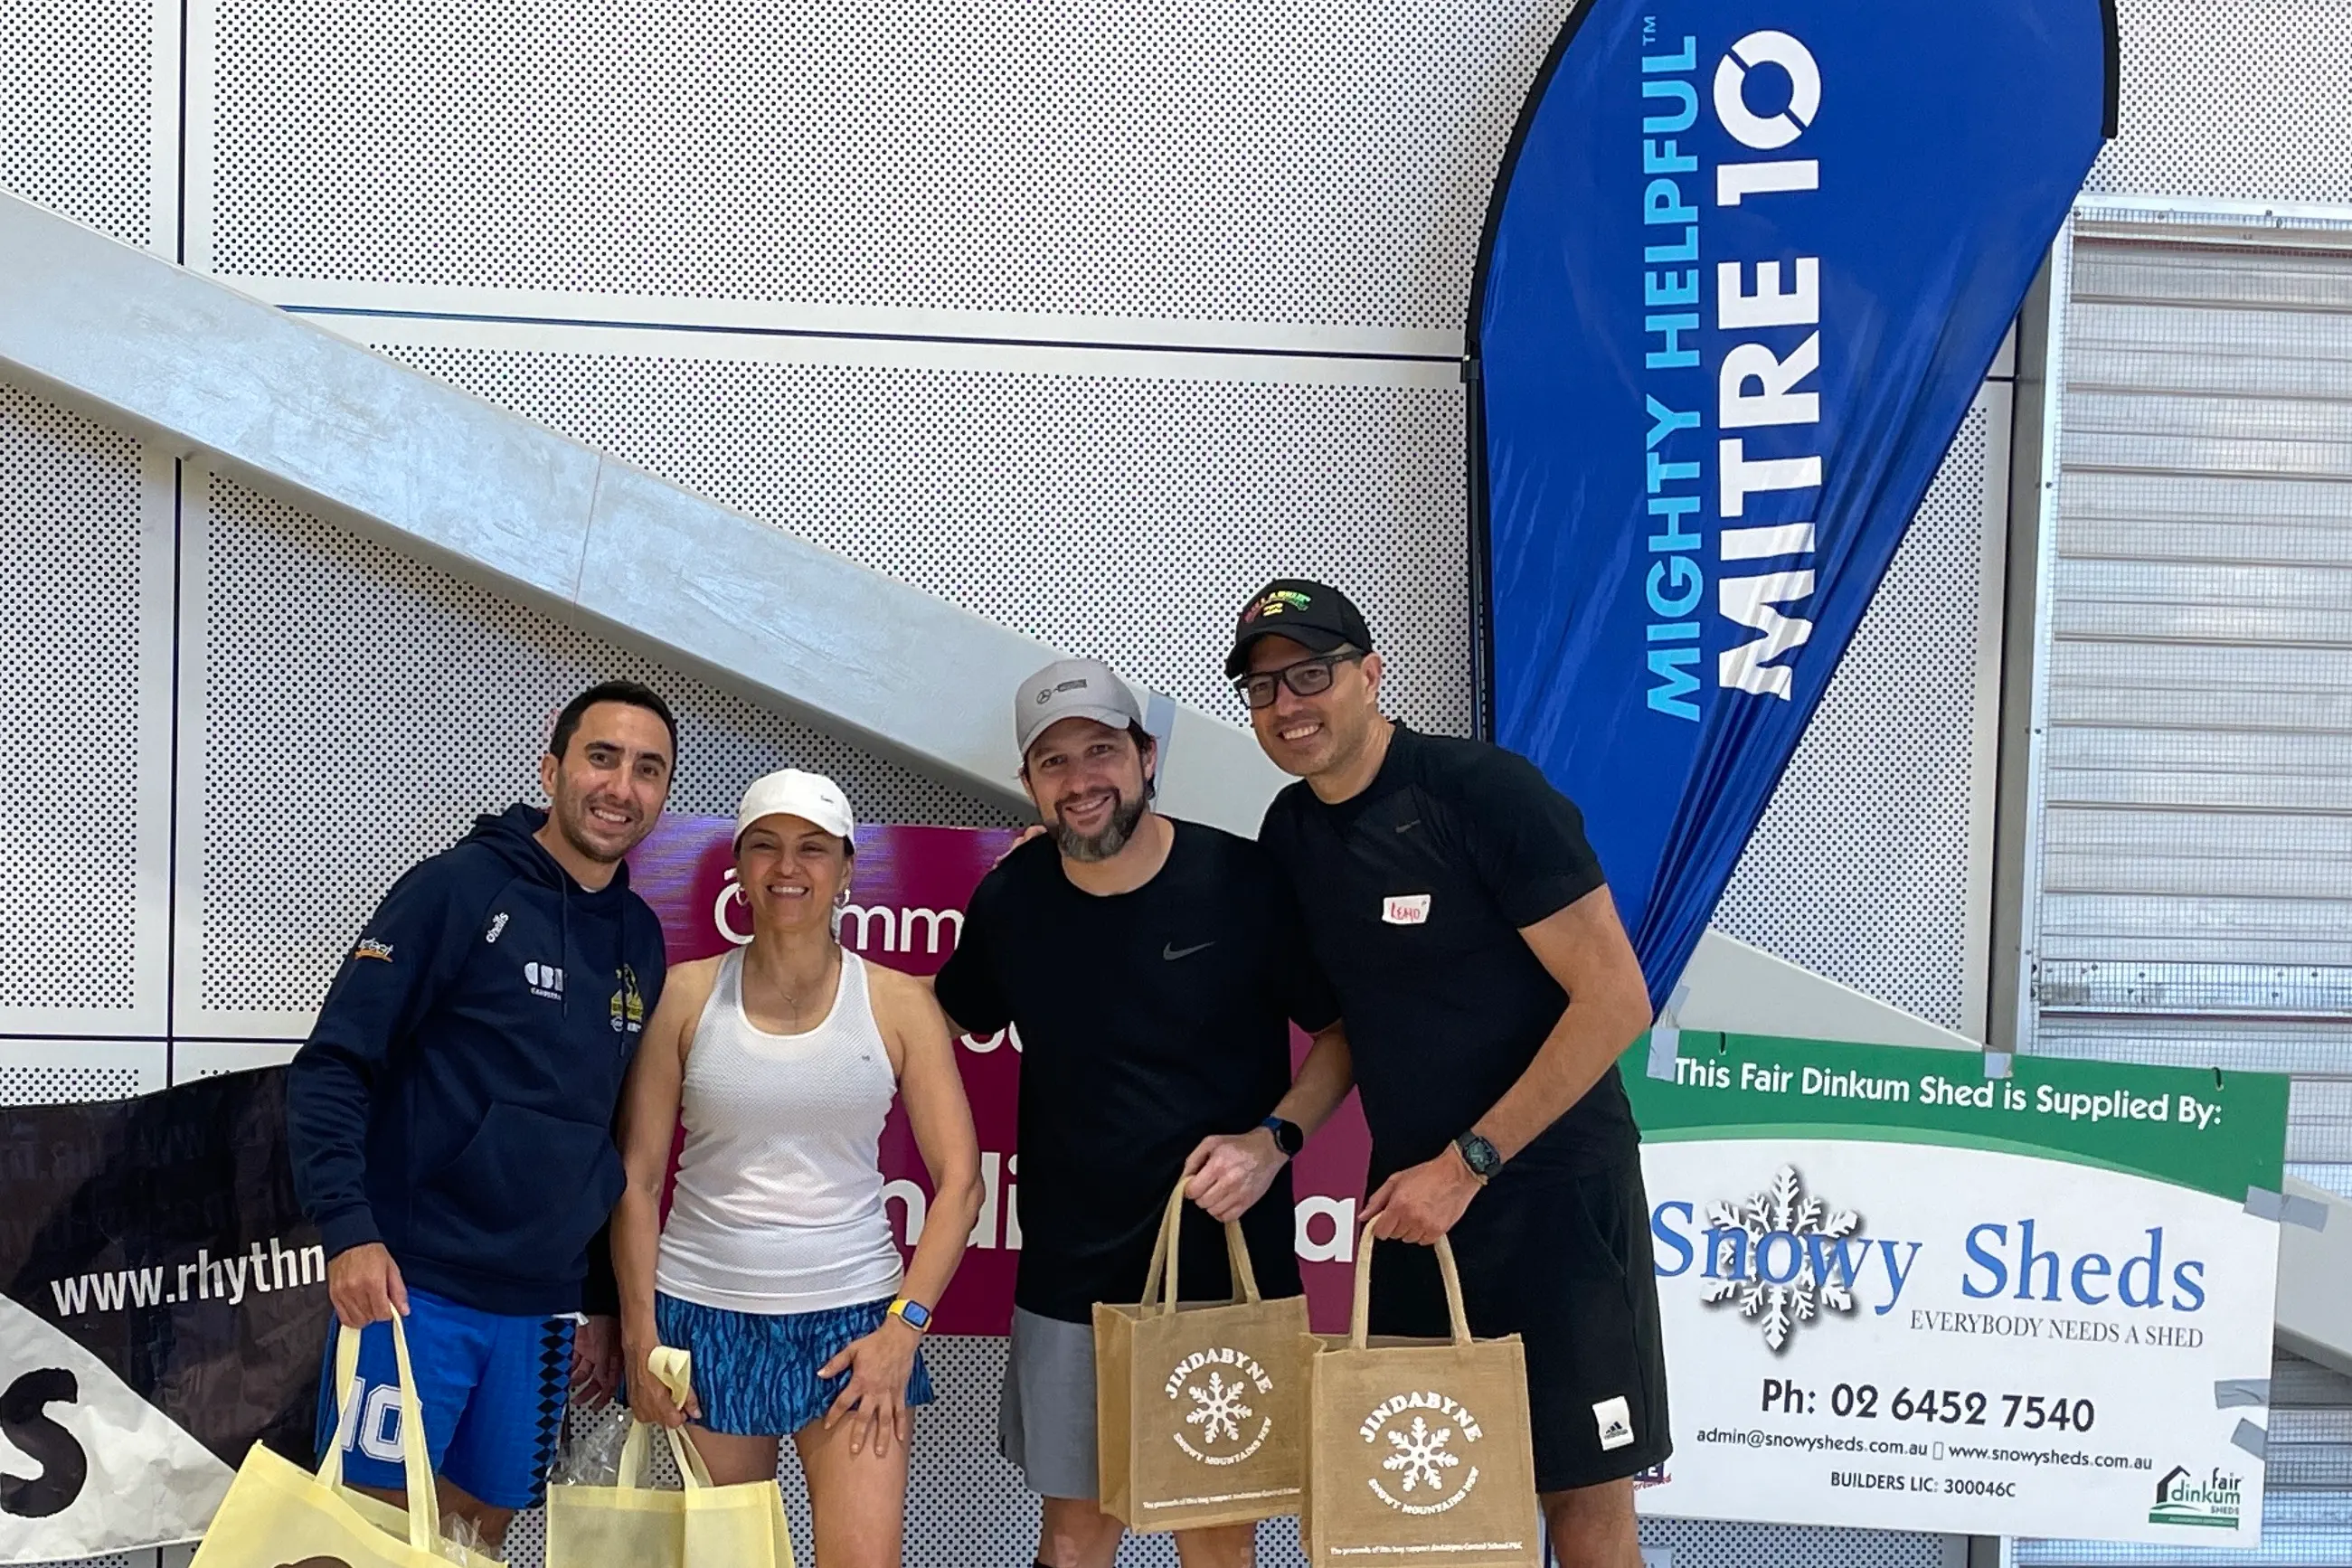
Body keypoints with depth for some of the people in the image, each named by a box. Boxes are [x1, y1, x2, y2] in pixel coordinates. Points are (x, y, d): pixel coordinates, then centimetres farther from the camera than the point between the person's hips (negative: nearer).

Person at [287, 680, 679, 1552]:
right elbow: (330, 1071, -11)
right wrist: (349, 1232, -22)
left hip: (542, 1313, 6)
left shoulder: (640, 938, 8)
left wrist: (608, 1304, 15)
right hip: (414, 1289, -5)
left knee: (478, 1532, 14)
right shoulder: (459, 888, -9)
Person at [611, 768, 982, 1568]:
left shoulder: (899, 1002, 1)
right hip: (704, 1315, 1)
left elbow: (958, 1180, 0)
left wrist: (905, 1324, -7)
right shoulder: (688, 994, 2)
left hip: (853, 1319, 0)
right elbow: (637, 1178, 3)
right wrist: (640, 1332, -1)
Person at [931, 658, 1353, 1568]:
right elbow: (948, 1024, 15)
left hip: (1227, 1262, -2)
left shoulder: (1243, 882, -12)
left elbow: (1341, 1030, -2)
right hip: (1069, 1275, 2)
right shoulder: (1009, 900, -4)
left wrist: (1274, 1139, -16)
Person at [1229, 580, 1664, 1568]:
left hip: (1550, 1188, -6)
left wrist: (1470, 1163, -17)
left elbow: (1616, 999, -18)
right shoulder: (1289, 833, 6)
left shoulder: (1483, 791, -15)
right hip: (1410, 1197, 6)